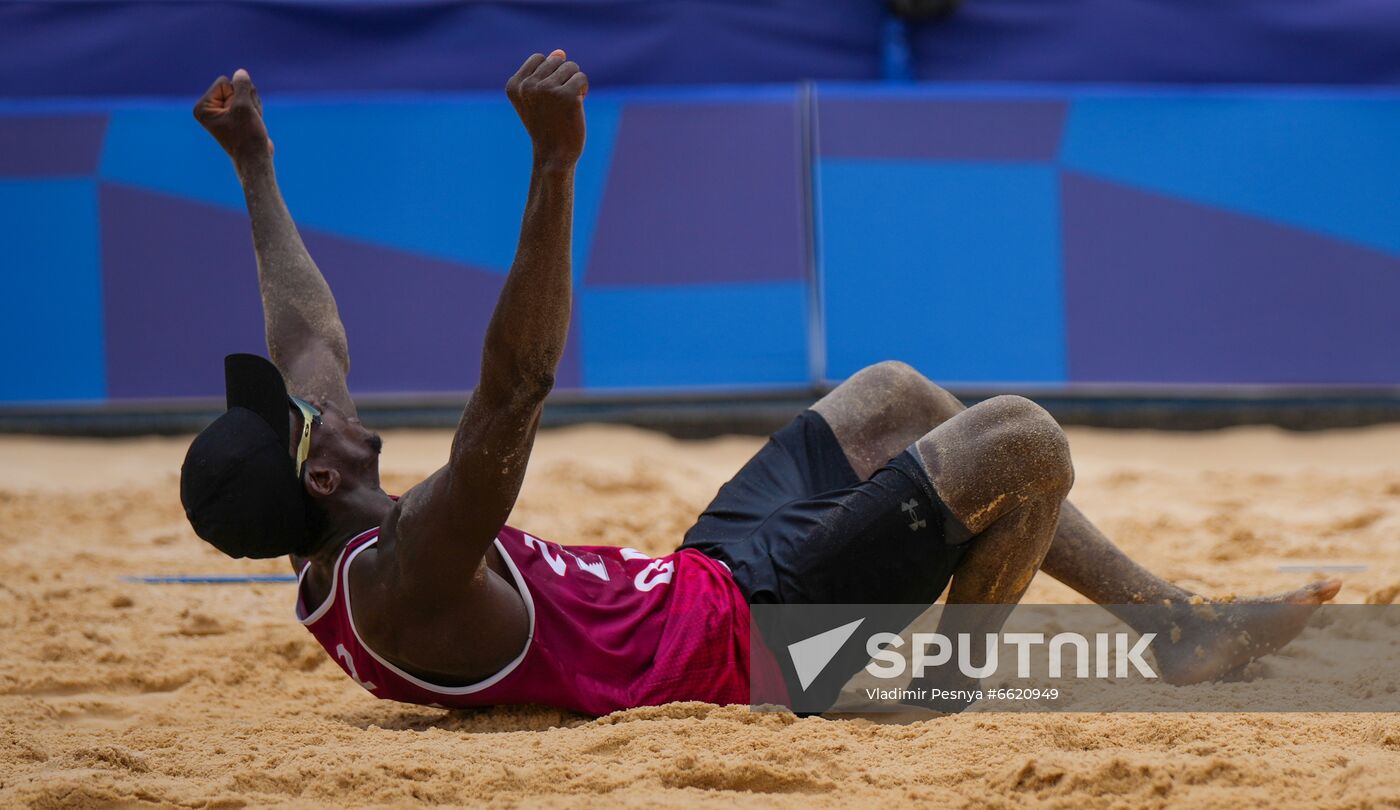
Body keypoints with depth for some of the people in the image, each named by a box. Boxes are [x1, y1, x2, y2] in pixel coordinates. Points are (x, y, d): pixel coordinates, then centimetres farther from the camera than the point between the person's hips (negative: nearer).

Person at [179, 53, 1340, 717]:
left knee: (892, 394, 23)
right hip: (755, 628, -11)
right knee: (1021, 439, -13)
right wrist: (553, 167, -50)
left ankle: (1175, 620, 27)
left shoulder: (326, 575, -3)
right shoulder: (406, 582, -32)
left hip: (698, 583, 11)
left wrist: (254, 168, 14)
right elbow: (515, 390, -44)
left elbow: (313, 339, 10)